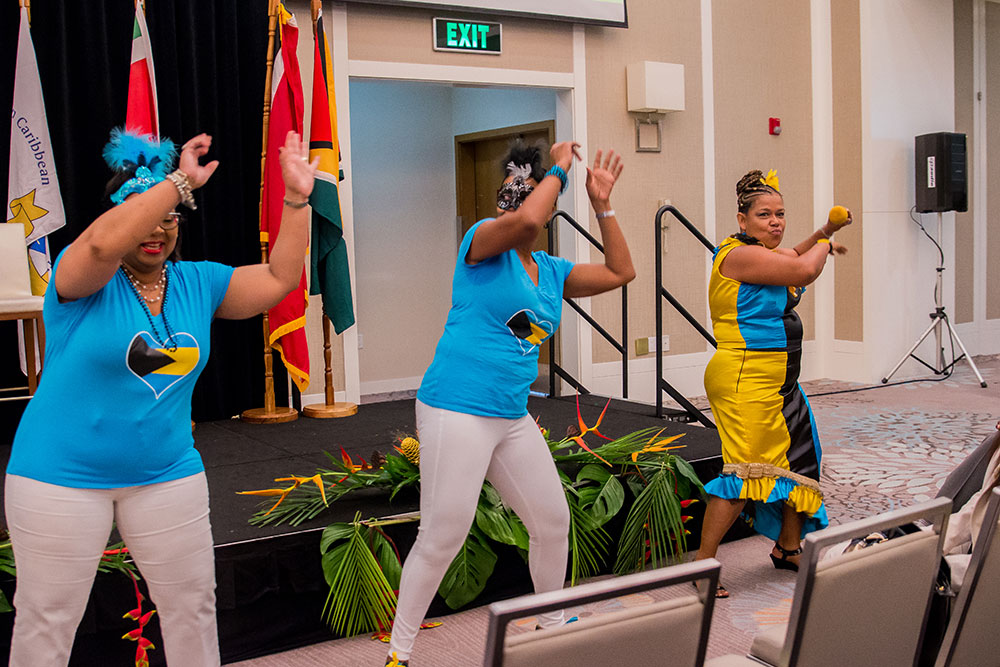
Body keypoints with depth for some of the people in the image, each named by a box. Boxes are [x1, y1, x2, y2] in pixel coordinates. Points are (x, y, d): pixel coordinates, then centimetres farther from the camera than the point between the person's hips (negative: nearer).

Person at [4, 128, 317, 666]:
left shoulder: (199, 283, 4)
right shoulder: (86, 277, -11)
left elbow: (280, 277, -2)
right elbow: (103, 242, -34)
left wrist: (296, 198, -11)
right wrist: (180, 181, -34)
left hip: (167, 474, 5)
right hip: (63, 475, -4)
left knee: (193, 605, 15)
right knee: (46, 621, 8)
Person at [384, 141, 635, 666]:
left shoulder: (552, 271, 15)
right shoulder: (483, 240, -6)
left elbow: (620, 272, 19)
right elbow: (528, 218, -26)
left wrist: (602, 203, 15)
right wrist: (558, 168, -10)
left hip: (513, 417, 8)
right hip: (456, 409, -7)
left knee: (552, 522, 15)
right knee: (442, 538, -6)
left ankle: (552, 624, 38)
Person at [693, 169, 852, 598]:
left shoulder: (766, 253, 13)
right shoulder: (741, 254, -17)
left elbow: (793, 259, 36)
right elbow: (804, 270, -21)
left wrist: (824, 233, 20)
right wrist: (824, 247, 0)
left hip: (778, 381, 11)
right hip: (745, 380, -11)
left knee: (798, 457, 19)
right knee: (745, 470, -13)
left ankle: (787, 547, 35)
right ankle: (703, 562, -5)